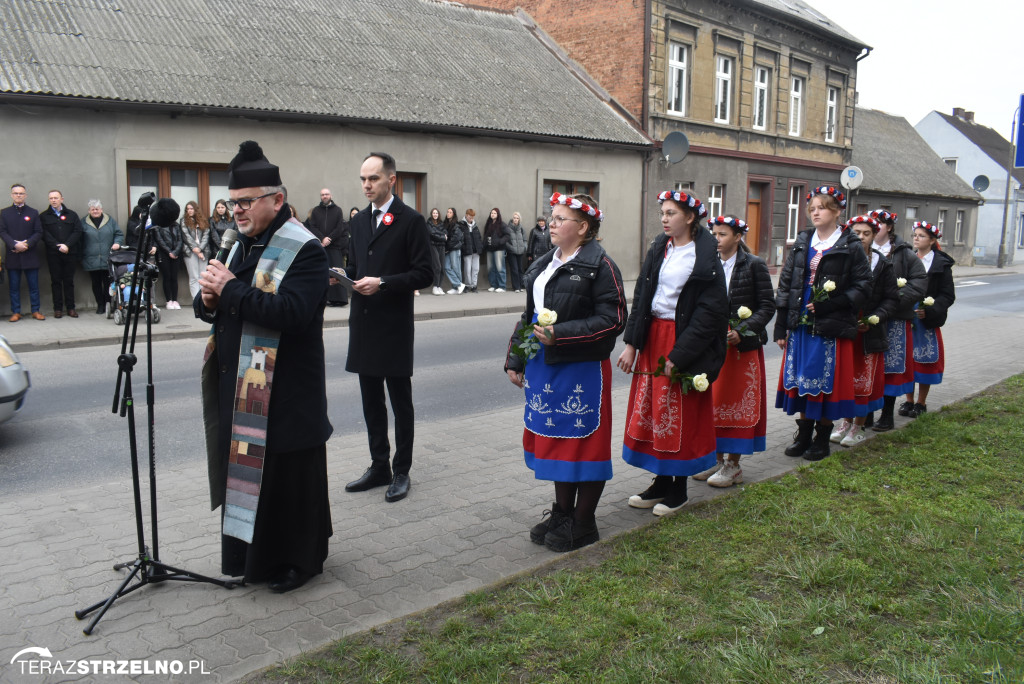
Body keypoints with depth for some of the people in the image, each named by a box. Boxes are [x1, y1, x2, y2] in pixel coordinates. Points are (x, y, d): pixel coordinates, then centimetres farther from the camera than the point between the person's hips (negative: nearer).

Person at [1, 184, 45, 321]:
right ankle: (16, 312, 9)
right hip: (13, 256, 0)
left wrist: (27, 244, -13)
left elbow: (39, 232, 2)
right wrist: (15, 244, -16)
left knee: (34, 285, 2)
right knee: (14, 286, 3)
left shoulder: (33, 213, 9)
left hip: (30, 255, 0)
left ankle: (35, 311, 9)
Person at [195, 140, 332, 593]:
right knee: (245, 471, 17)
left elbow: (291, 312, -28)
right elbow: (210, 308, 18)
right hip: (238, 390, 8)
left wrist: (232, 290, -22)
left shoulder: (304, 250, -14)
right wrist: (209, 300, -6)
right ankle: (252, 554, 33)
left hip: (284, 394, -8)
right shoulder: (241, 245, 13)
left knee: (286, 476, 3)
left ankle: (298, 560, 21)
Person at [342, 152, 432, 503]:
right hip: (363, 324, 7)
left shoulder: (411, 220, -7)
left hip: (394, 326, -6)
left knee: (401, 404, 5)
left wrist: (382, 283, -20)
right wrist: (343, 276, -2)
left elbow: (423, 274, -11)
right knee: (371, 401, 14)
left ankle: (401, 472, 16)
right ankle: (379, 467, 26)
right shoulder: (359, 221, 14)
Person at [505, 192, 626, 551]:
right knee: (556, 440, 15)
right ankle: (562, 512, 31)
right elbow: (529, 315, 19)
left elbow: (612, 319, -17)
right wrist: (515, 360, 16)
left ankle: (583, 524, 16)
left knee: (583, 443, 2)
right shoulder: (543, 265, 13)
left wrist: (560, 334, -23)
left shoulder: (600, 265, -11)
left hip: (582, 370, -8)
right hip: (544, 368, 8)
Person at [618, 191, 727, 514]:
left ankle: (678, 488, 18)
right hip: (652, 336, 6)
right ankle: (661, 482, 23)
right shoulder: (658, 249, 8)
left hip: (683, 340, -6)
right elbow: (640, 297, 7)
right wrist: (631, 343, 0)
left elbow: (709, 313, -13)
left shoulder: (705, 259, -10)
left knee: (681, 415, 3)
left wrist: (679, 355, -17)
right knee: (651, 410, 10)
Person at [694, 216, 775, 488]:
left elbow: (768, 306, -6)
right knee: (714, 403, 8)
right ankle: (719, 458, 20)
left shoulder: (754, 265, -4)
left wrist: (741, 332, -18)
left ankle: (733, 465, 11)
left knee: (738, 405, 3)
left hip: (743, 346, -4)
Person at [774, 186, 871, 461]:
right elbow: (785, 284, 8)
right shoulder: (802, 243, 10)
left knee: (827, 381, 3)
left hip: (832, 327, -4)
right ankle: (803, 435, 21)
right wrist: (781, 327, 3)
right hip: (801, 325, 4)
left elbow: (863, 286, -5)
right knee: (801, 380, 8)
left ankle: (822, 438, 16)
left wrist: (829, 304, -18)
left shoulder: (850, 247, -3)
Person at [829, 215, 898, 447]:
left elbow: (891, 299, 2)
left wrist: (873, 319, -12)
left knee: (865, 380, 5)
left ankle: (858, 427, 18)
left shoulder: (882, 264, 2)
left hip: (869, 333, 0)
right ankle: (846, 420, 25)